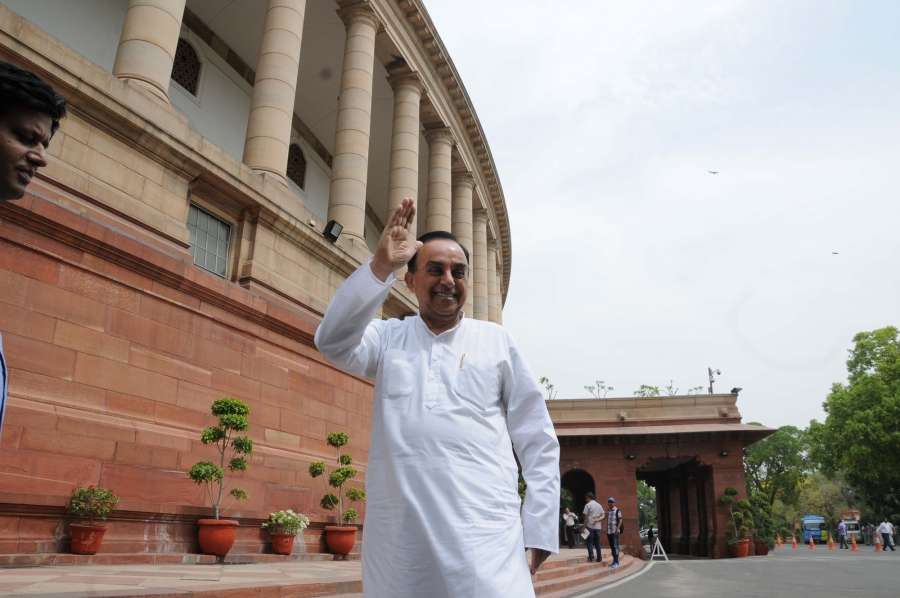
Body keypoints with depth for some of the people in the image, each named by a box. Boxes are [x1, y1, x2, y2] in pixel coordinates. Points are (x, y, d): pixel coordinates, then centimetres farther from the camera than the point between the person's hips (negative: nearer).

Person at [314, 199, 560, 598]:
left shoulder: (496, 342, 9)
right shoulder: (388, 338, 11)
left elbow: (538, 442, 7)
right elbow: (332, 341, -10)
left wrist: (538, 529, 1)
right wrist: (379, 266, -18)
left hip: (484, 532, -1)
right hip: (398, 534, 2)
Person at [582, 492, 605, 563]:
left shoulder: (588, 505, -4)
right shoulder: (599, 505, 13)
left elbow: (586, 516, -7)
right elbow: (603, 515, 8)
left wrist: (584, 526, -3)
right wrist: (598, 519, -4)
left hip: (590, 526, -5)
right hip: (598, 526, 5)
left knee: (589, 542, 0)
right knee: (597, 543, 11)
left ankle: (591, 558, -7)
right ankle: (599, 558, 10)